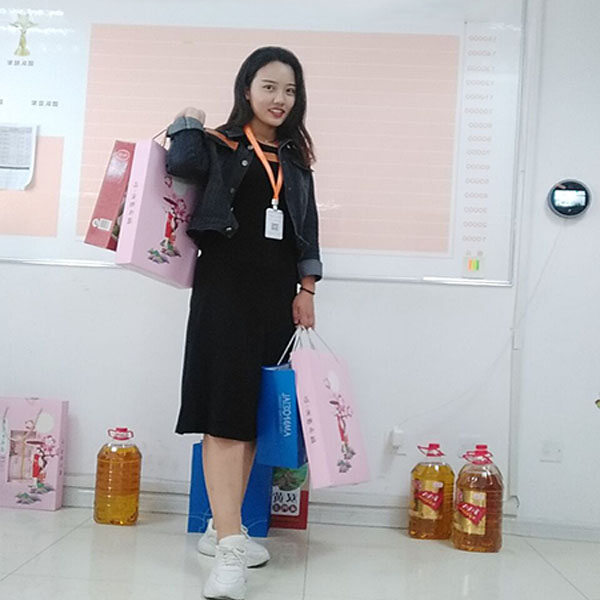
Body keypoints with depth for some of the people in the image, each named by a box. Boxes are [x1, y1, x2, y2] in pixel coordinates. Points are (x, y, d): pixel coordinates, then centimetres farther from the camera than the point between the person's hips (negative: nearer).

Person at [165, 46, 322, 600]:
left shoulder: (296, 159, 18)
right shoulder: (218, 144, 4)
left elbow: (307, 228, 16)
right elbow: (182, 166, -18)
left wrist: (306, 288, 8)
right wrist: (188, 122, 0)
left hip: (277, 294, 5)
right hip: (225, 288, -5)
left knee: (257, 411, 6)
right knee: (225, 410, -11)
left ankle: (222, 526, 19)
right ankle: (230, 549, -12)